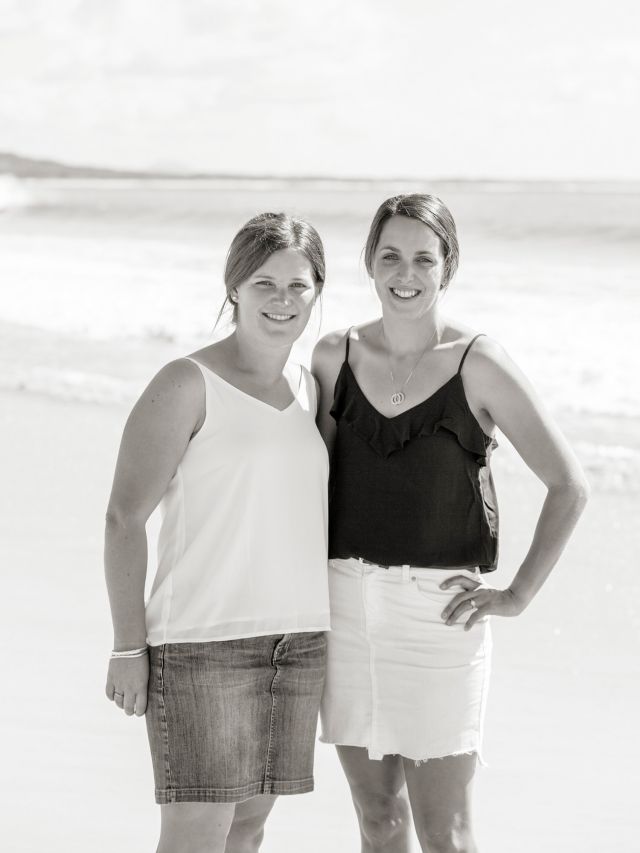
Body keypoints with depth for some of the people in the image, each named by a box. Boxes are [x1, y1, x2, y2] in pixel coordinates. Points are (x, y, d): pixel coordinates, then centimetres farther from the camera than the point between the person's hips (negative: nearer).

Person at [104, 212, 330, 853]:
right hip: (202, 642, -6)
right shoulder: (189, 385, -8)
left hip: (298, 643, 6)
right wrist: (128, 648, -12)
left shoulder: (309, 389, 12)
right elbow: (125, 518, -9)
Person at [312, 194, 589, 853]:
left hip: (438, 611, -3)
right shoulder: (335, 356, 5)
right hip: (346, 601, 4)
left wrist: (517, 595, -6)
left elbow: (568, 486, -4)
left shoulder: (477, 365, -6)